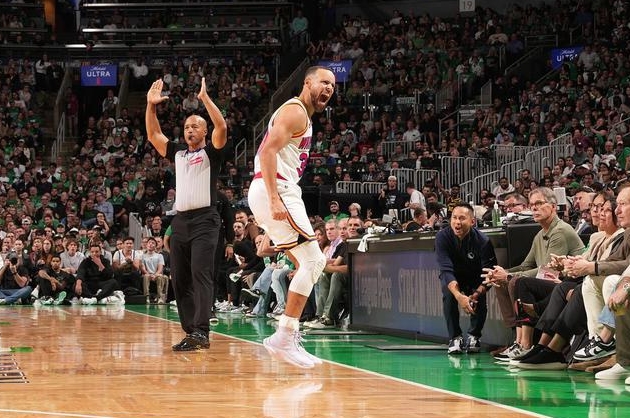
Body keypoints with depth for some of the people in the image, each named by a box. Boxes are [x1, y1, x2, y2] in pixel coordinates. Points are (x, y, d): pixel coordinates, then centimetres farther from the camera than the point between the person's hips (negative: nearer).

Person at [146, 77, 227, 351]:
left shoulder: (211, 152, 2)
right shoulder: (177, 152, 20)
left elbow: (222, 127, -15)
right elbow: (153, 135, 19)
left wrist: (204, 98, -16)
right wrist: (151, 105, 9)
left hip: (204, 220, -7)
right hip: (180, 220, 7)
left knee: (200, 275, -17)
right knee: (179, 279, 5)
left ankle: (201, 332, -24)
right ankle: (191, 332, 9)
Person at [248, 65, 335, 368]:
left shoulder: (303, 116, 24)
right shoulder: (295, 111, -8)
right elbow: (268, 150, -20)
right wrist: (275, 200, -27)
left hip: (279, 194, 11)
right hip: (276, 191, -11)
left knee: (309, 264, 13)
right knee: (312, 262, -12)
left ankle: (290, 337, 12)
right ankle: (284, 339, -12)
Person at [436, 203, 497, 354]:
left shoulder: (483, 240, -24)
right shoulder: (443, 237, -23)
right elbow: (446, 270, -32)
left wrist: (476, 294, -43)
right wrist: (459, 296, -48)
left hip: (475, 279, 0)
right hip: (453, 278, 0)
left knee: (480, 297, -28)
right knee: (449, 293, -31)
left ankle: (474, 336, -6)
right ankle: (455, 338, -19)